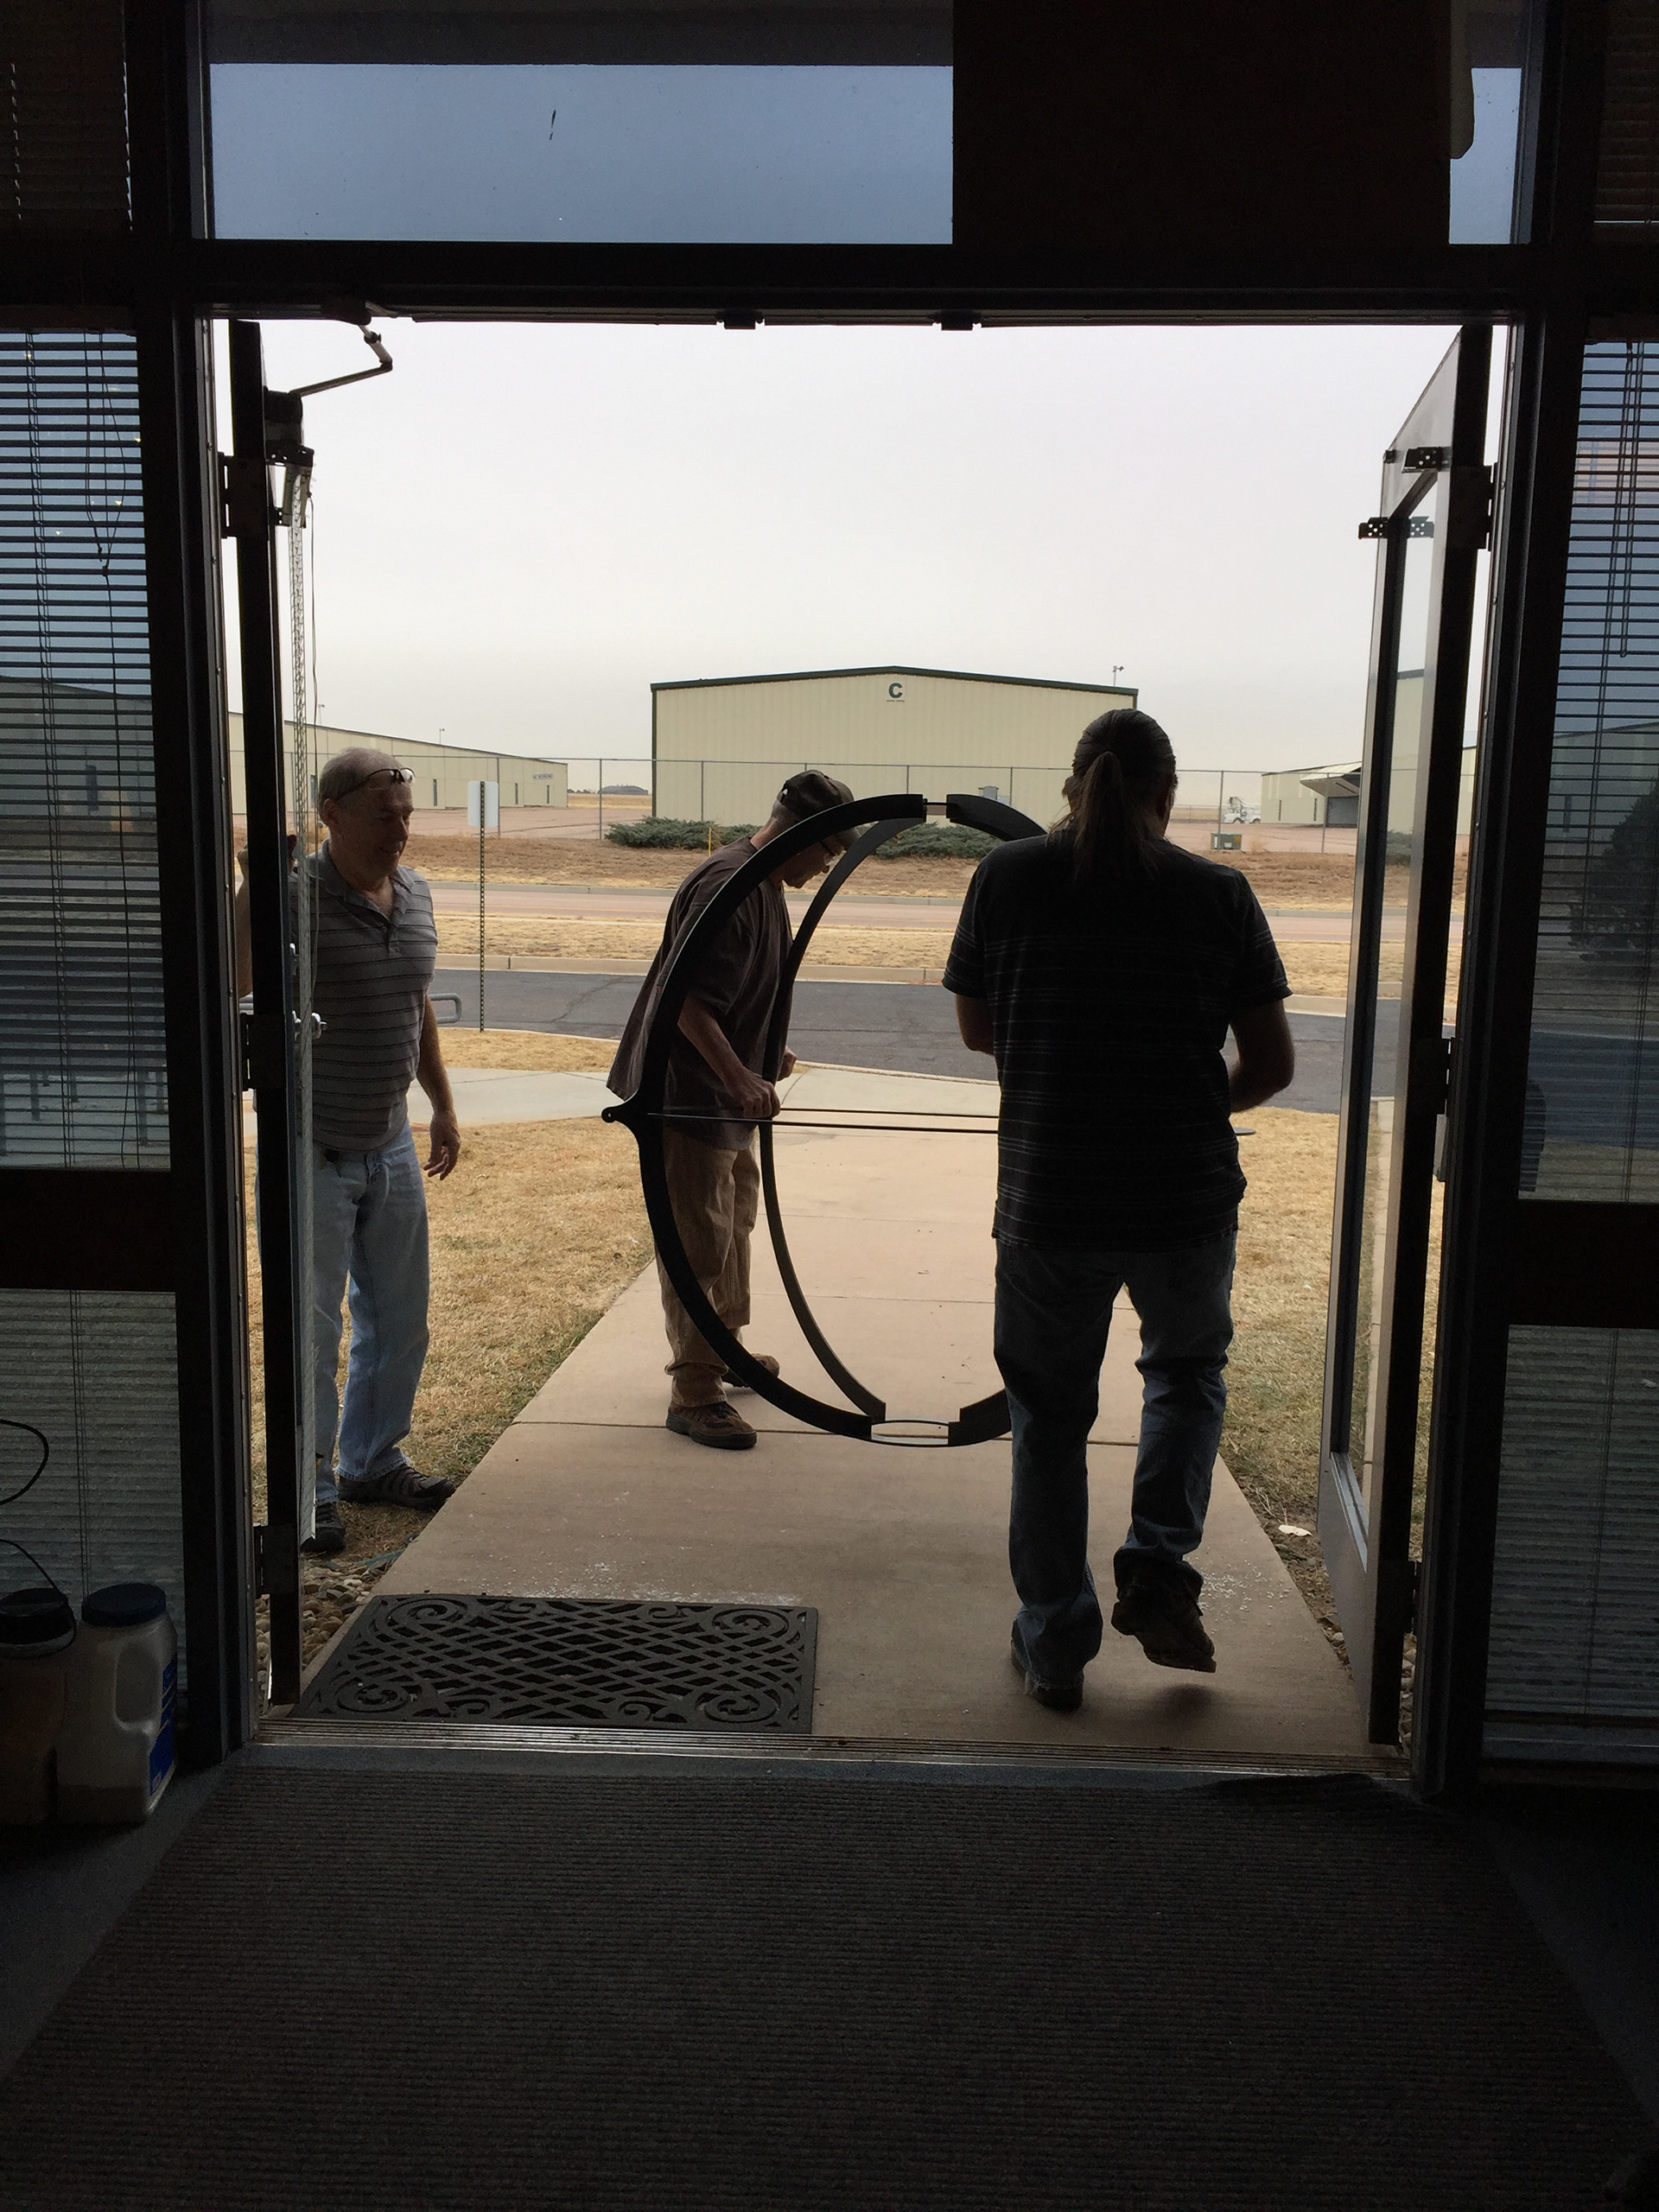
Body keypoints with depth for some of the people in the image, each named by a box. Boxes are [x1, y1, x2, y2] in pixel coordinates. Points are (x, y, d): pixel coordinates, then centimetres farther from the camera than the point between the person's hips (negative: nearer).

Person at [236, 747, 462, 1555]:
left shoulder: (414, 893, 6)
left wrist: (443, 1107, 21)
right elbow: (231, 977, -30)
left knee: (398, 1320, 16)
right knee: (312, 1327, 4)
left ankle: (375, 1460, 34)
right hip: (312, 1151, -7)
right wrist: (258, 883, -42)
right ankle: (312, 1486, 20)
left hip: (392, 1145, 7)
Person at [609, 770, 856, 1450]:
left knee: (735, 1217, 23)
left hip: (726, 1093, 11)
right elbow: (689, 1002, -29)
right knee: (699, 1240, -4)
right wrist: (741, 1080, -32)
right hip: (688, 1096, -11)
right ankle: (693, 1393, 5)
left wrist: (766, 1056, 17)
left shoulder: (766, 886, 9)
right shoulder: (727, 886, -23)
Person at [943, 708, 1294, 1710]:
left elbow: (976, 1029, 7)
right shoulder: (1219, 894, -3)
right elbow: (1274, 1063, -2)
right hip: (1188, 1196, 0)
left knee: (1051, 1416, 16)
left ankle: (1056, 1646, 25)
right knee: (1188, 1372, 28)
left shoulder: (1007, 877, -3)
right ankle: (1158, 1570, 15)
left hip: (1048, 1201, 0)